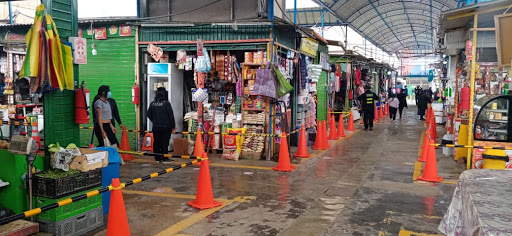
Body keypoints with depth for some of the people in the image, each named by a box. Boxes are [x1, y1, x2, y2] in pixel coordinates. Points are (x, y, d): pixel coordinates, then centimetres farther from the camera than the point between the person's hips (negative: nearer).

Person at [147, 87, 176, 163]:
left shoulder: (152, 104, 2)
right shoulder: (166, 103, -12)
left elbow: (149, 114, 9)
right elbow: (171, 115, -9)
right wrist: (173, 126, 0)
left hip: (156, 127, 4)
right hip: (166, 127, -4)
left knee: (156, 142, 11)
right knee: (165, 143, 2)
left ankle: (157, 158, 16)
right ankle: (164, 158, 5)